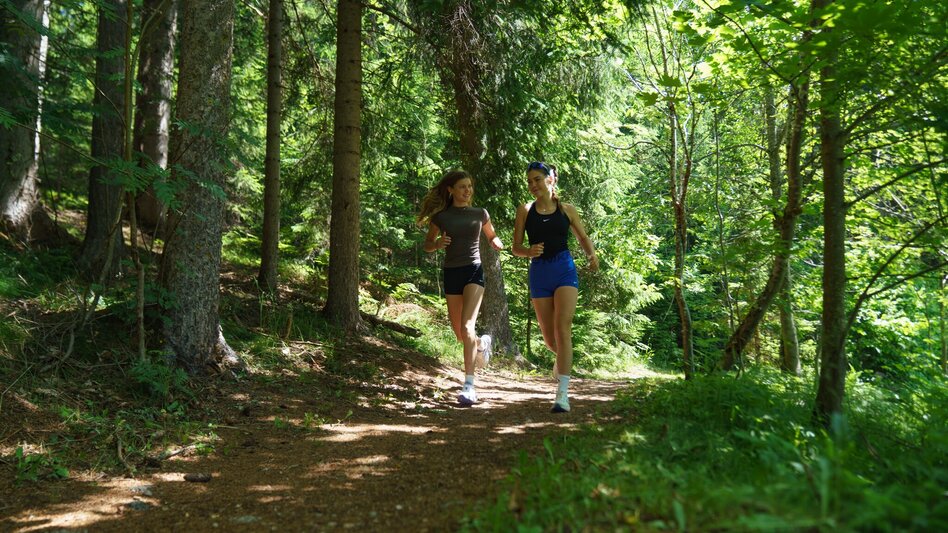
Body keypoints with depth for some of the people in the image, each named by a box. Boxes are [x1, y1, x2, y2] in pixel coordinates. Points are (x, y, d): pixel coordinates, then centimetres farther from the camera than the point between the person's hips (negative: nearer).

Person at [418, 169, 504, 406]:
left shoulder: (480, 214, 6)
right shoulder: (441, 216, 5)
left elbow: (492, 236, 21)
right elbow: (427, 245, 13)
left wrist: (497, 244, -2)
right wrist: (438, 244, -10)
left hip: (474, 270, -2)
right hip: (451, 273, 2)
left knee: (467, 326, -20)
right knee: (459, 333, 10)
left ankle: (469, 385, -22)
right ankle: (482, 343, 46)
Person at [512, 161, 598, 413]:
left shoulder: (566, 209, 5)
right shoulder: (525, 210, 5)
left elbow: (583, 236, 17)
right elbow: (516, 247, 4)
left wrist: (592, 255, -3)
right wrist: (529, 251, -18)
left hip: (564, 269, -2)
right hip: (539, 272, 2)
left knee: (563, 329, -15)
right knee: (549, 336, 8)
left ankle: (562, 394, -15)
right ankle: (562, 358, 46)